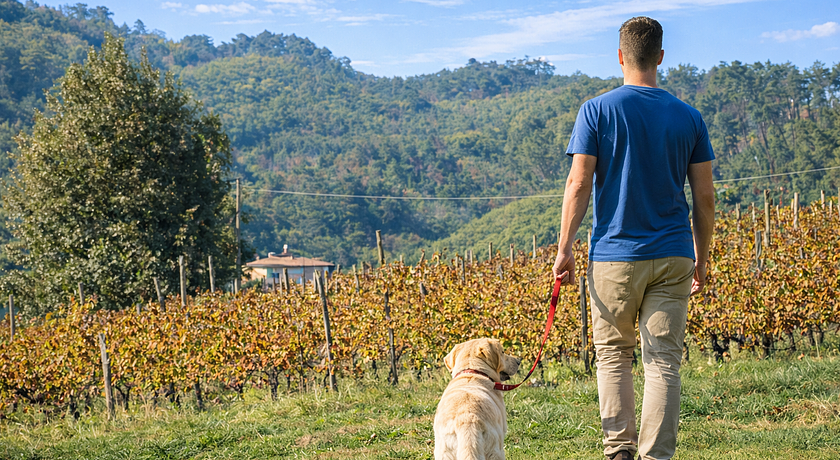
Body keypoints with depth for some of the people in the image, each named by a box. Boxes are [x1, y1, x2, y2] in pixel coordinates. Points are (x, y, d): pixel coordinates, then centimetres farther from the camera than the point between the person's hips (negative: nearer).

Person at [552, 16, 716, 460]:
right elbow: (704, 196, 5)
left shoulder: (596, 110, -3)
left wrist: (564, 248, -1)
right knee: (663, 361, 2)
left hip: (613, 256, -1)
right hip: (672, 257, 1)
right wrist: (701, 259, 14)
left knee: (613, 355, 12)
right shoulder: (688, 117, 4)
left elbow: (578, 184, -7)